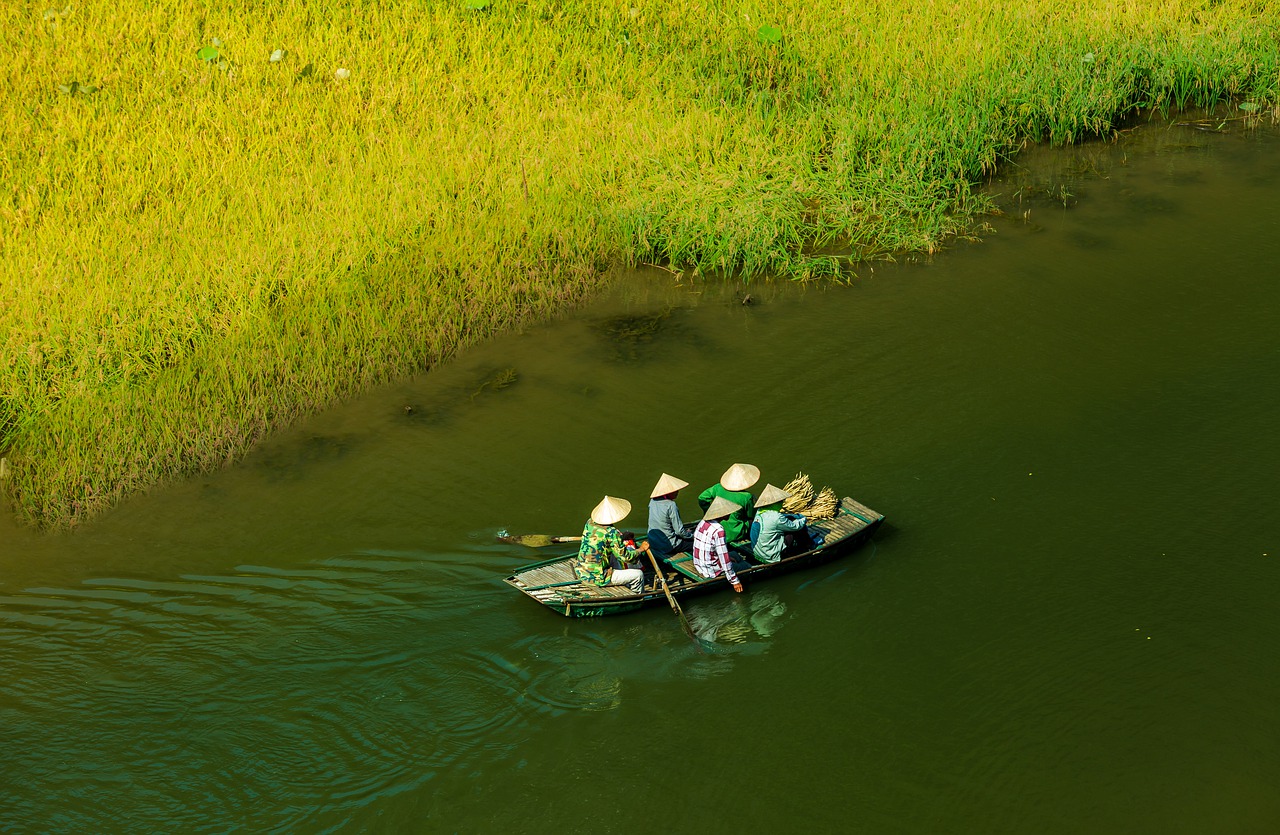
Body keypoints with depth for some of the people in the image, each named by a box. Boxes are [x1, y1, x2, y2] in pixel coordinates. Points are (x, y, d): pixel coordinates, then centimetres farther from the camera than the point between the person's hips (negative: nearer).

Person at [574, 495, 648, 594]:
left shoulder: (589, 523, 2)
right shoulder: (612, 533, -21)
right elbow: (625, 557, -15)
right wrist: (641, 549, 2)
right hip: (597, 578, -8)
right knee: (638, 575, 2)